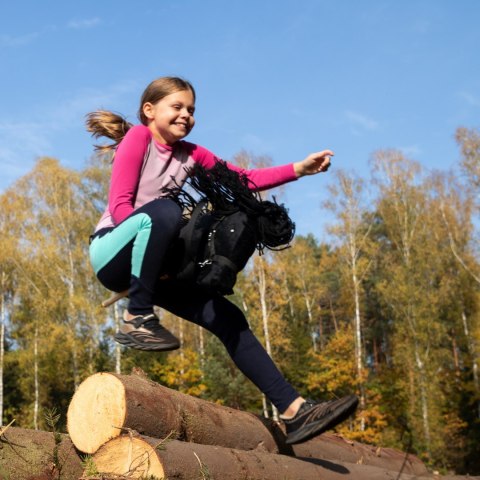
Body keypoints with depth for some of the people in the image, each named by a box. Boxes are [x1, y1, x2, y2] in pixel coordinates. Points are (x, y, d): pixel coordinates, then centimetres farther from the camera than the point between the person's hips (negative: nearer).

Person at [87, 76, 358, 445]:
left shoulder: (190, 154, 12)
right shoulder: (138, 137, -7)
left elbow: (245, 179, 7)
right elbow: (119, 206, -15)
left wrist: (299, 169, -4)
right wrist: (157, 225, -27)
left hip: (148, 263, 7)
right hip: (112, 253, -7)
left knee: (228, 319, -4)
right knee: (164, 211, -37)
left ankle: (294, 410, -4)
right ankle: (138, 319, -27)